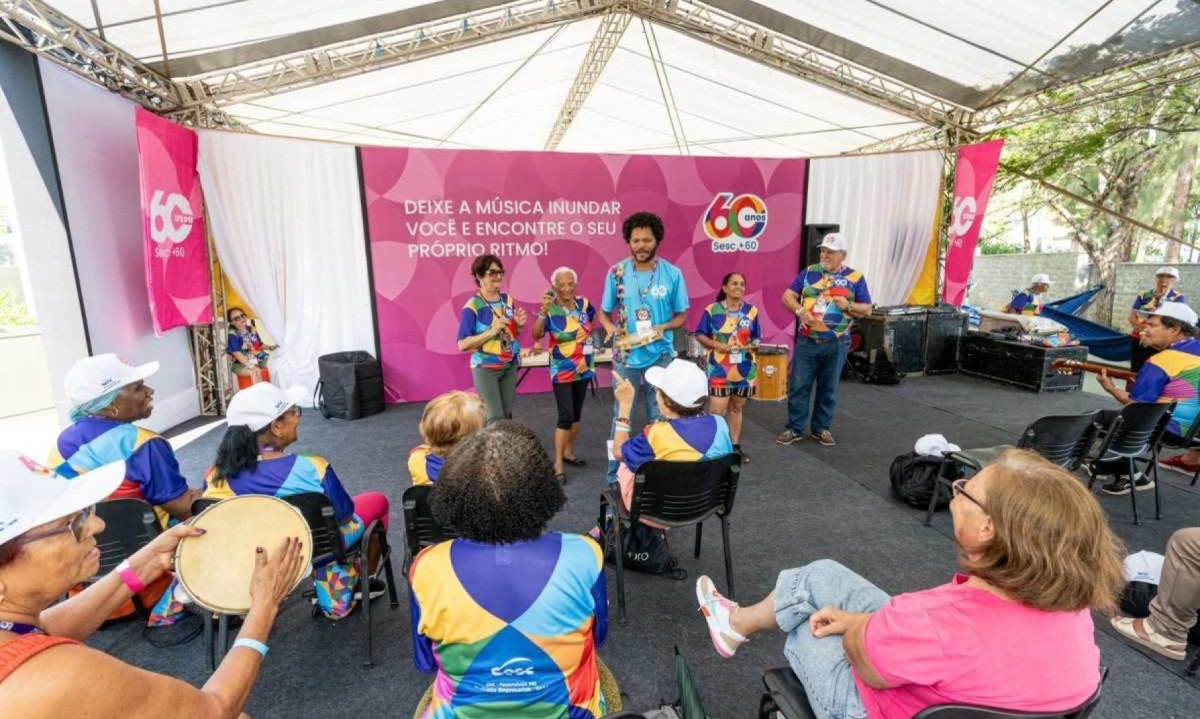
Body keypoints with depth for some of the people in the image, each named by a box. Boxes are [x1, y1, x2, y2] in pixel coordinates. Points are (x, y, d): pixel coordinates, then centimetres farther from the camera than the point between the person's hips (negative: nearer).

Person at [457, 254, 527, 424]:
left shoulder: (507, 300, 4)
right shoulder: (472, 306, -14)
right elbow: (463, 344, -18)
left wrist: (519, 325, -6)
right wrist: (492, 331, -25)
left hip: (510, 366, 6)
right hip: (486, 369, -6)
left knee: (507, 415, 12)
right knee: (496, 418, -5)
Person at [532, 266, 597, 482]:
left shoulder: (584, 304, -3)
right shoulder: (550, 310, -16)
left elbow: (593, 321, 19)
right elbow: (536, 335, -28)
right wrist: (542, 312, -38)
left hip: (583, 367, 5)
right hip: (562, 370, -5)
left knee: (577, 412, 14)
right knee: (566, 415, -9)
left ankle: (569, 451, 31)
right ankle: (557, 463, 0)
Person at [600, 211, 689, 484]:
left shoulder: (673, 274, -4)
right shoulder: (616, 273, -4)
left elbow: (681, 315, 3)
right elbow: (604, 312, 4)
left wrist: (664, 327, -17)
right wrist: (610, 327, -18)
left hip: (661, 357, 0)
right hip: (626, 357, 0)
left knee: (659, 418, 11)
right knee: (621, 417, 9)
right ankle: (615, 476, 24)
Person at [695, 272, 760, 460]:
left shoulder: (751, 310, 2)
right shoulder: (712, 310, -7)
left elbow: (756, 337, 10)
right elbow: (700, 335, -3)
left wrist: (753, 345, -13)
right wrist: (718, 345, -18)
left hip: (744, 368, 4)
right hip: (719, 369, -4)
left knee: (736, 408, 15)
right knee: (717, 410, -6)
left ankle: (735, 446, 27)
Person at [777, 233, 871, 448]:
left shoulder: (855, 278, 2)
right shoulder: (809, 272, 5)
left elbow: (867, 309, 3)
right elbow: (788, 296, 3)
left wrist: (848, 305, -17)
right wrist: (800, 310, -16)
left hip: (836, 344, 0)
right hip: (807, 341, 1)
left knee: (828, 388, 11)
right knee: (798, 385, 3)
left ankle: (822, 428, 25)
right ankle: (794, 428, 15)